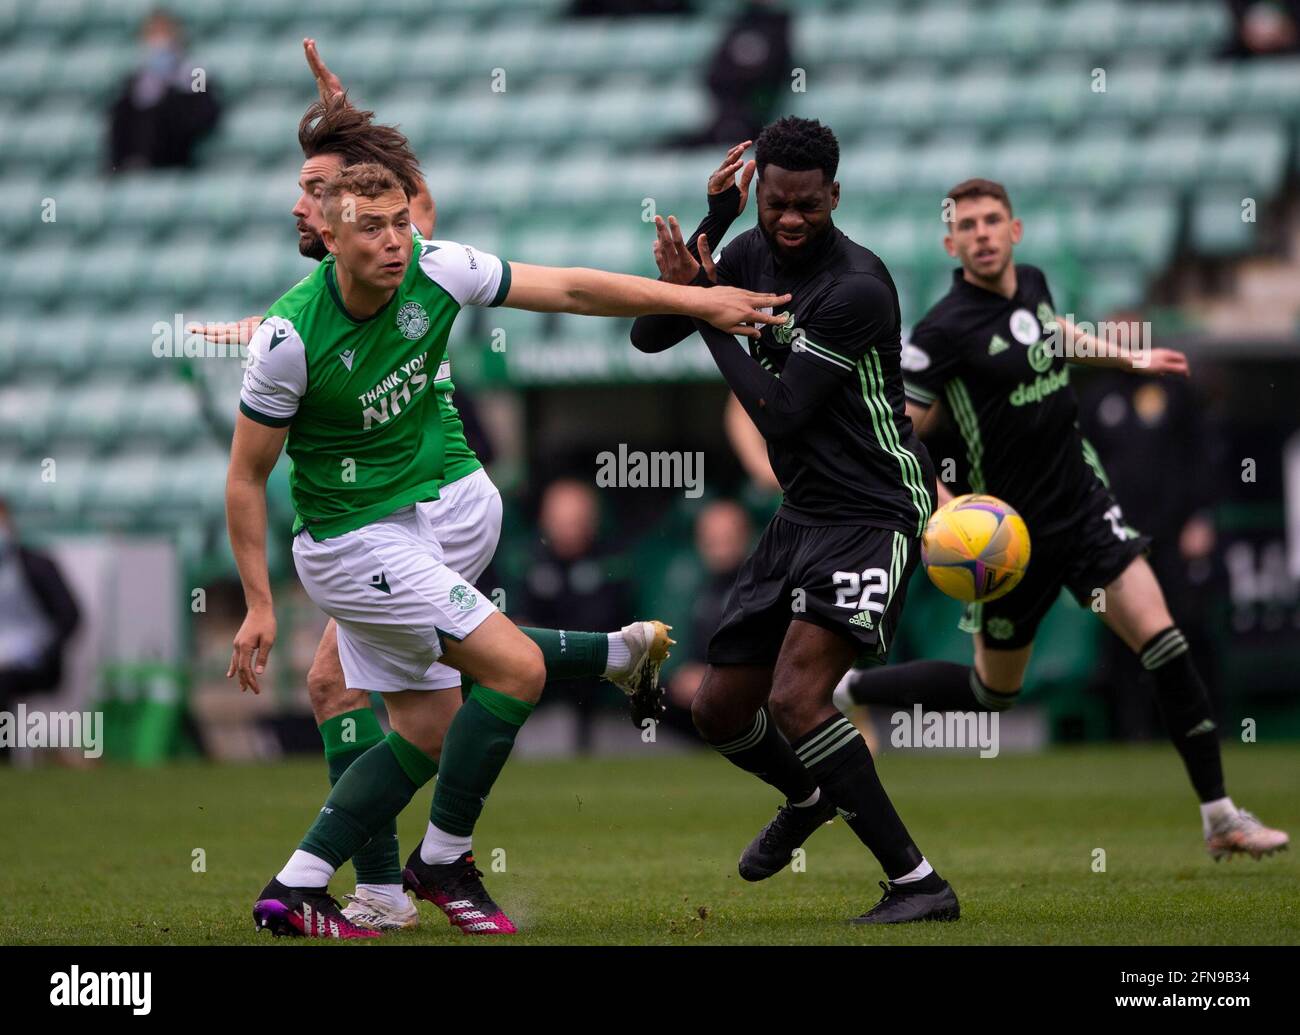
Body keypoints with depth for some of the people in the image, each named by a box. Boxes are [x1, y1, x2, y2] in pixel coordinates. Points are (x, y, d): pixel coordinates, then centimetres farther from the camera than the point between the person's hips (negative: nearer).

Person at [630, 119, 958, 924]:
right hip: (801, 515, 8)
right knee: (720, 712, 13)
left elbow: (781, 412, -21)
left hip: (872, 514, -8)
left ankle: (919, 883, -22)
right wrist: (708, 227, -10)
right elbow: (648, 337, 1)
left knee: (795, 699, -25)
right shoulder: (753, 254, 4)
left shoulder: (857, 287, -20)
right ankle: (809, 797, 46)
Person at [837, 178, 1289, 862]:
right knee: (991, 692, 10)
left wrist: (1131, 358, 32)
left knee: (1162, 642, -10)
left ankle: (1220, 818, -6)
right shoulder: (945, 330, -18)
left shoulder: (1032, 284, 3)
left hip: (1085, 503, 5)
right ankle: (848, 691, 33)